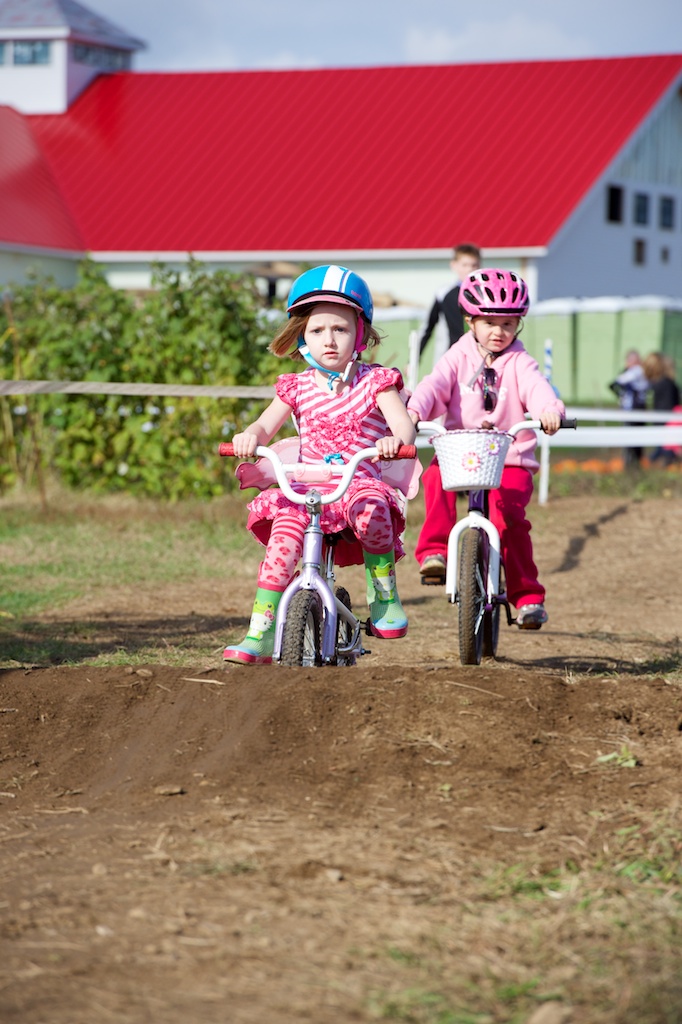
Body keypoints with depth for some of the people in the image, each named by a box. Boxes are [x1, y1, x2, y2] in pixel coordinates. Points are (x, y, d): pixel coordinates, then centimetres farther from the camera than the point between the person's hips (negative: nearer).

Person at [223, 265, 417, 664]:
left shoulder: (375, 381, 3)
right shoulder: (298, 387, 11)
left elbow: (404, 425, -10)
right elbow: (266, 425, 1)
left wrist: (396, 440, -36)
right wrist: (250, 437, -25)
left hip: (359, 484, -3)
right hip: (306, 489, 3)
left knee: (369, 506, -36)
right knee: (283, 534, -23)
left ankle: (385, 595, -13)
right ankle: (260, 635, -21)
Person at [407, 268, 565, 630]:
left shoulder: (519, 362, 5)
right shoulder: (458, 357, 9)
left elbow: (537, 387, -15)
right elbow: (434, 384, -8)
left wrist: (549, 409, -39)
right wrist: (414, 410, -30)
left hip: (510, 456, -1)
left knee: (508, 515, -22)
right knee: (436, 479, -31)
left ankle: (527, 595, -11)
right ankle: (435, 551, -19)